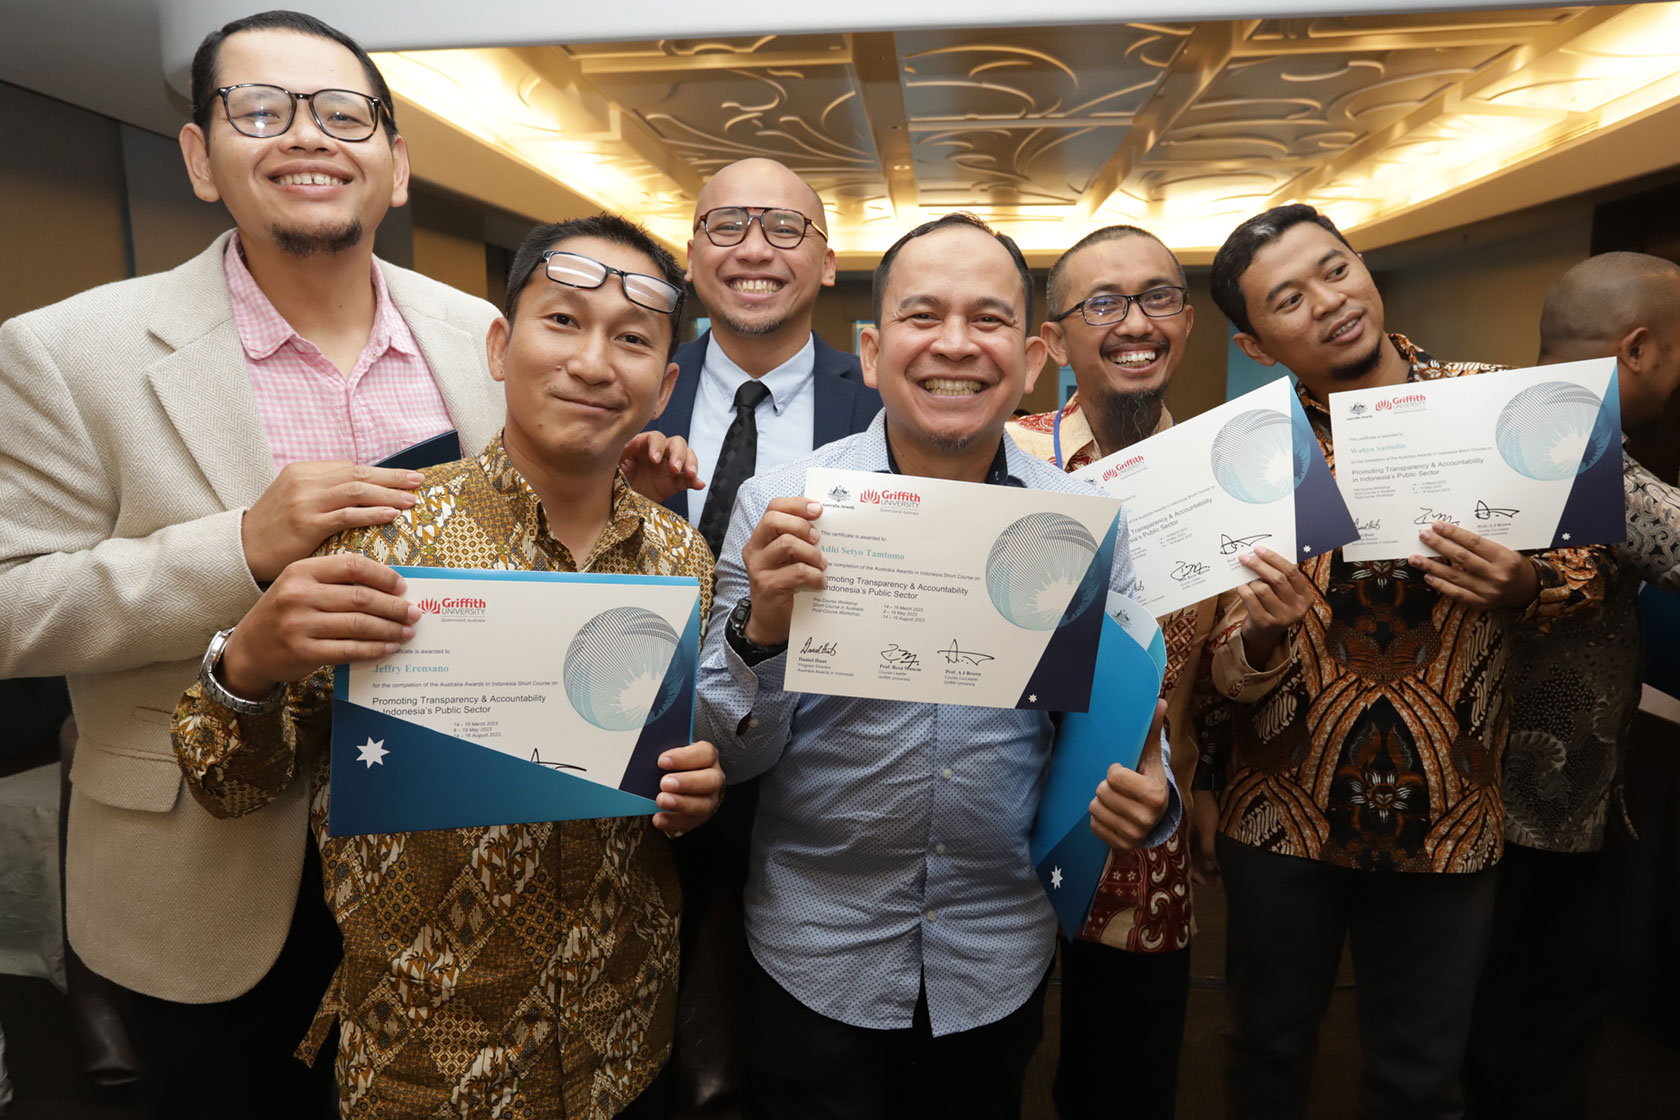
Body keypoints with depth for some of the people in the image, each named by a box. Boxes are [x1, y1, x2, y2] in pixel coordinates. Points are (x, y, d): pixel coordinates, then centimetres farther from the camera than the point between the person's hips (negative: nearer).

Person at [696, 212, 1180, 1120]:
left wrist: (1148, 797, -19)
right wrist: (762, 627, -27)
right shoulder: (780, 504, -11)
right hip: (815, 960, -1)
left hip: (1000, 965, 2)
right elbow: (731, 756, -9)